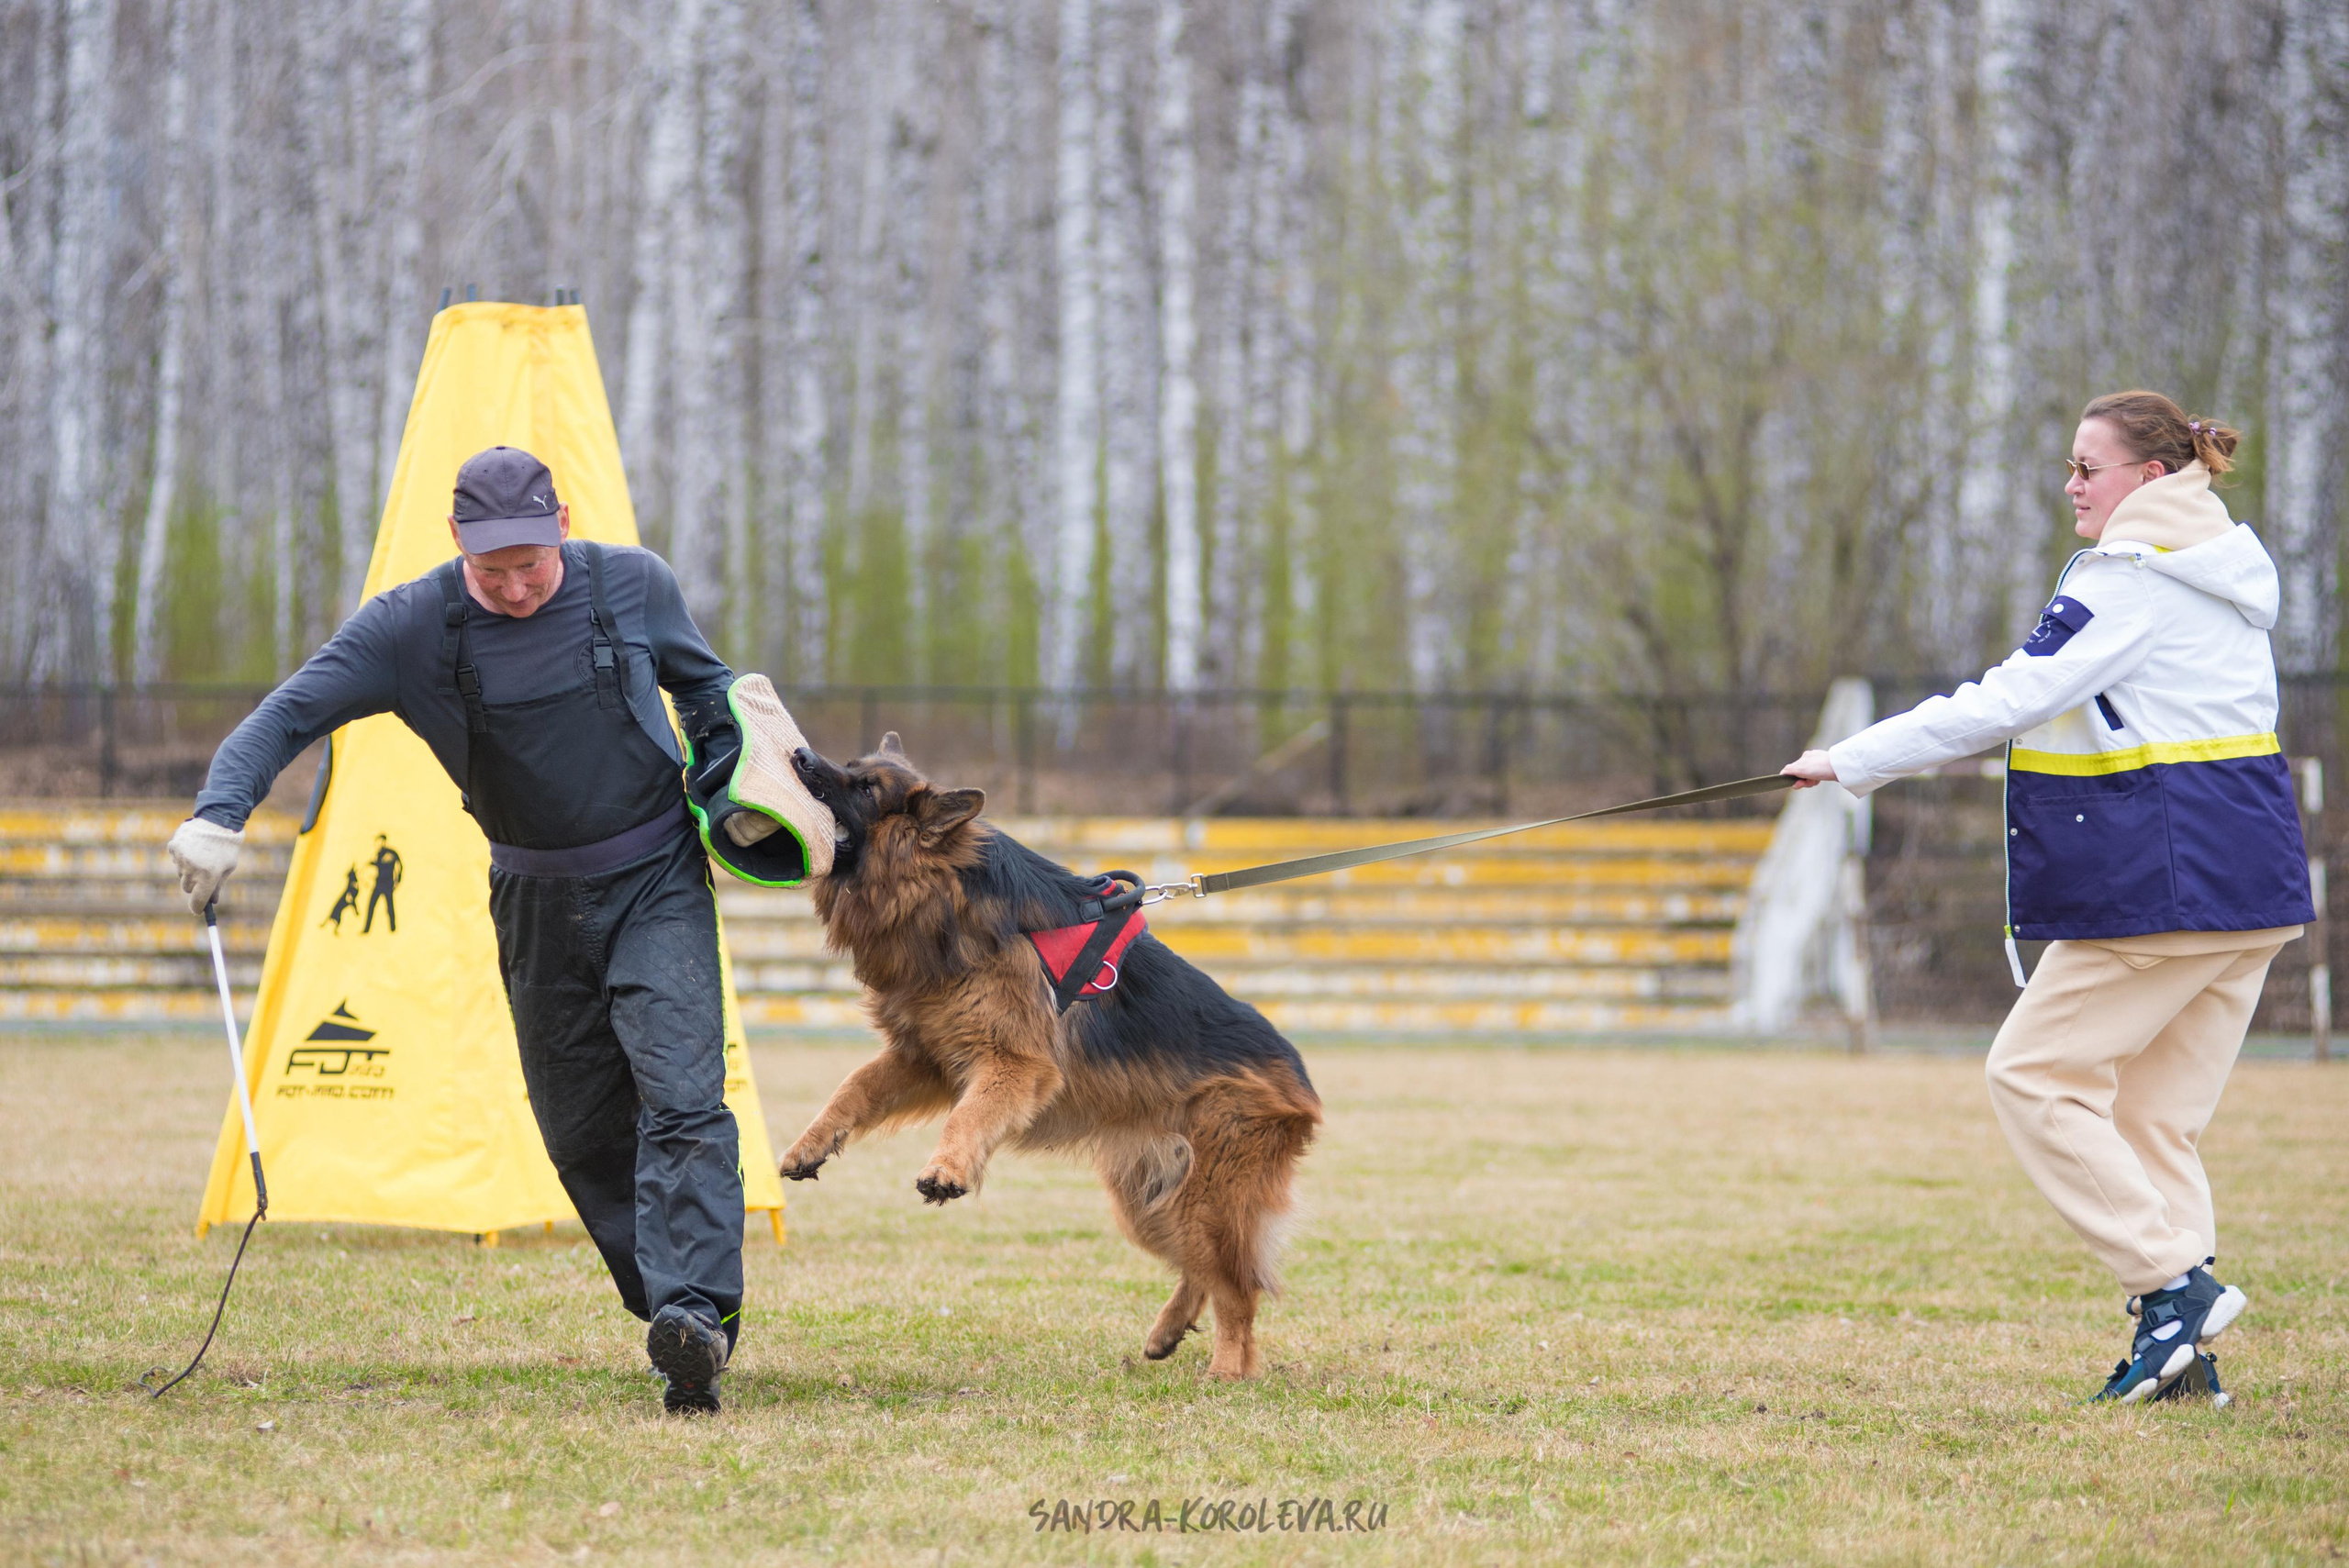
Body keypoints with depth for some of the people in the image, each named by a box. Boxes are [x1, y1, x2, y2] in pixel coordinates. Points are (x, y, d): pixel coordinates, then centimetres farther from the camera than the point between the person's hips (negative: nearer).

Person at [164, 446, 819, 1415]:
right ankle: (673, 1309, 16)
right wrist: (220, 811, -31)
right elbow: (290, 713, -15)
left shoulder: (632, 586, -7)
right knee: (580, 1132, 4)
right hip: (535, 904, 2)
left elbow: (706, 688, 12)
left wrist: (739, 792, -2)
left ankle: (695, 1314, -28)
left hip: (658, 882, -2)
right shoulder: (409, 627, -10)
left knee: (681, 1096, -18)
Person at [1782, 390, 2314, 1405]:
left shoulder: (2130, 585, -12)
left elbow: (2002, 705, -16)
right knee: (2153, 1114, 10)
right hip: (2251, 884, 9)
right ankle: (2183, 1350, 4)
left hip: (2162, 884, -9)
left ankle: (2174, 1281, -9)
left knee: (2035, 1074, -2)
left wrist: (1854, 761, -10)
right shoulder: (2222, 577, 17)